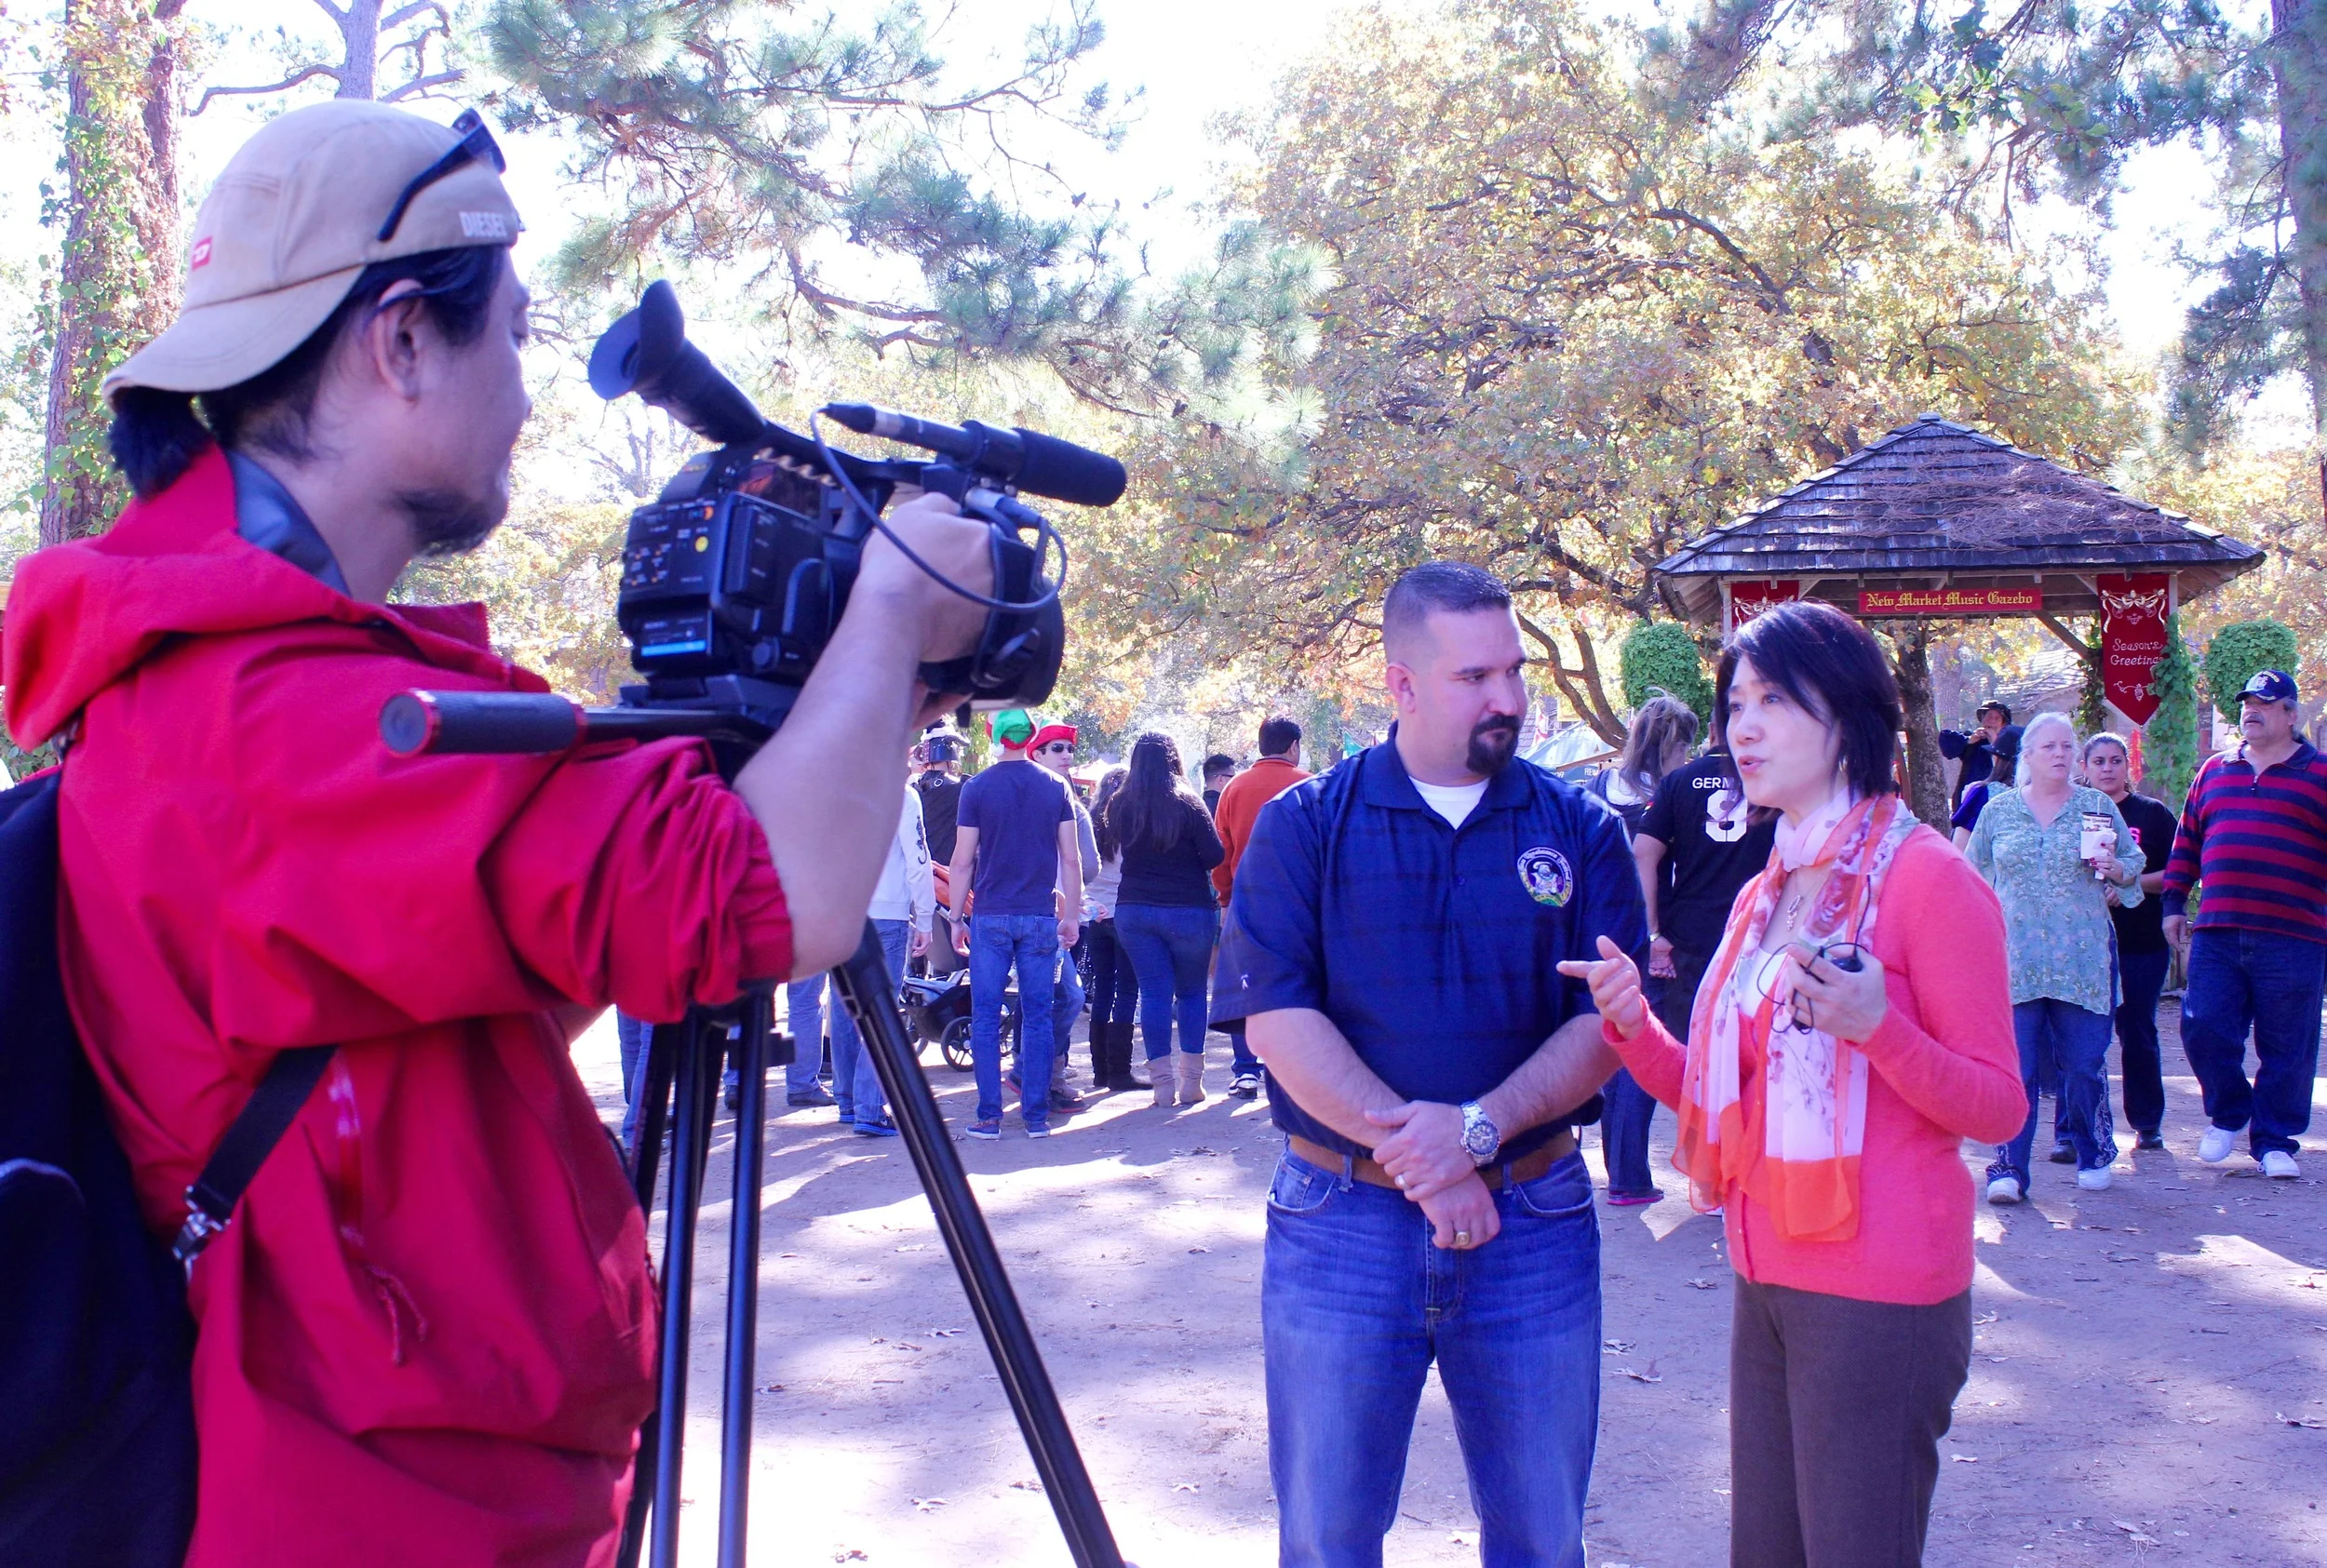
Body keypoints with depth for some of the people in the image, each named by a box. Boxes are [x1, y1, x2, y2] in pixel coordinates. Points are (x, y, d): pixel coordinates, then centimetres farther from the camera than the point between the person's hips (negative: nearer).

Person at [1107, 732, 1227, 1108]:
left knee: (1154, 993, 6)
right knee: (1192, 993, 11)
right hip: (1189, 910, -2)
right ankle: (1191, 1082, 12)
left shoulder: (1120, 806, -1)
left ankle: (1162, 1082, 5)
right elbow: (1215, 856, -10)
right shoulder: (1187, 805, -11)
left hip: (1133, 911, 2)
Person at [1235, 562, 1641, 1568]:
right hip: (1344, 1217, -1)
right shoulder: (1304, 826, -1)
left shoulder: (1580, 831, 3)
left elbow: (1610, 1020, -4)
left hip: (1535, 1219, 1)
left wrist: (1480, 1129, -19)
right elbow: (1280, 1020, -9)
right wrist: (1419, 1161, -17)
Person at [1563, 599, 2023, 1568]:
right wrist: (1634, 1025, -4)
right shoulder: (1765, 897, 12)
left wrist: (1874, 1027, -29)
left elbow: (1998, 1109, -12)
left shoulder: (1925, 877, -11)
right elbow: (1713, 1093, 14)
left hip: (1878, 1295, -7)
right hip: (1766, 1282, 7)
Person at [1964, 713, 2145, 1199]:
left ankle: (2094, 1156, 24)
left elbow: (2133, 868, 13)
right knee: (2015, 1067, -6)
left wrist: (2112, 868, -9)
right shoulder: (1998, 809, 9)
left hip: (2082, 961, 0)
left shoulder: (2098, 806, 8)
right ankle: (2009, 1169, -3)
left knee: (2084, 1064, 3)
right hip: (2014, 960, 0)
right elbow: (1975, 877, 17)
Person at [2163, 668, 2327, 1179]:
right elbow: (2187, 840, 18)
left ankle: (2275, 1141, 16)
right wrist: (2174, 903, 13)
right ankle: (2228, 1113, 23)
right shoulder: (2214, 771, 15)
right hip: (2216, 934, 3)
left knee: (2286, 1047, 3)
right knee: (2203, 1029, -2)